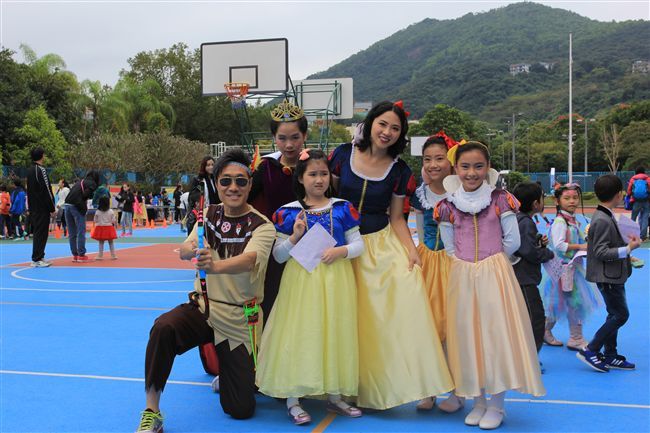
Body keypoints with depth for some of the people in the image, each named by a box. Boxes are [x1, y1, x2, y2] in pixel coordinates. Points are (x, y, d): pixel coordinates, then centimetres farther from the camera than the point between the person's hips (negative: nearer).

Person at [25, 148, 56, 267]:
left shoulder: (30, 171, 13)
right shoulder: (41, 170, -14)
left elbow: (29, 190, 16)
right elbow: (46, 191, -16)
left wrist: (31, 207, 20)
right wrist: (52, 208, -13)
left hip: (33, 208, 9)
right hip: (42, 208, -9)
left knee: (37, 232, 14)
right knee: (41, 233, -5)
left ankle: (39, 256, 20)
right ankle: (37, 259, -5)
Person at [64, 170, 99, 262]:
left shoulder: (80, 182, 25)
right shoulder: (92, 184, 3)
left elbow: (71, 192, 17)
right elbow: (86, 194, -12)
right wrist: (85, 207, 4)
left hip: (67, 204, 7)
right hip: (77, 207, -7)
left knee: (71, 233, 11)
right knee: (81, 232, 1)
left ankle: (74, 255, 15)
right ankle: (81, 255, 1)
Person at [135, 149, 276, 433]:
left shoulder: (262, 226, -12)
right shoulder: (209, 214, 2)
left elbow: (249, 260, -31)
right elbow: (183, 251, -11)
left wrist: (216, 266, -53)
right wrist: (192, 248, -36)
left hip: (239, 320, -2)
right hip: (202, 307, 2)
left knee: (241, 410, -2)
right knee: (163, 327, -33)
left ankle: (230, 375, 35)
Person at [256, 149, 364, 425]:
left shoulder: (342, 209, 5)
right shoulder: (288, 213, 0)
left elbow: (358, 243, 5)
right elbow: (278, 255, 1)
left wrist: (341, 250, -14)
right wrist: (295, 237, -15)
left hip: (336, 279, 2)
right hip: (301, 279, -2)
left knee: (335, 335, 8)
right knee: (299, 335, -2)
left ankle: (335, 396, 23)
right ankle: (293, 399, 8)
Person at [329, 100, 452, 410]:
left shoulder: (400, 171, -1)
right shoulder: (343, 154, -2)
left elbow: (396, 218, 3)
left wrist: (411, 251, -12)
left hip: (382, 245, 0)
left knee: (409, 286, -21)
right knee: (352, 315, -3)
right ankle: (354, 387, 14)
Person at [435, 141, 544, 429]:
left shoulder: (501, 200, -2)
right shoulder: (448, 206, 2)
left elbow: (512, 241, 0)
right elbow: (449, 248, 8)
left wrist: (491, 259, 7)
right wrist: (469, 262, 5)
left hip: (495, 275, -2)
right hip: (462, 277, 2)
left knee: (496, 334, -2)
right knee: (467, 337, 6)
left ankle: (496, 404, 10)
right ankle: (478, 401, 21)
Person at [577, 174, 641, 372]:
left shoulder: (605, 216, 9)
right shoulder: (603, 220, -22)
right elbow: (601, 252, -24)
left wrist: (626, 244, 11)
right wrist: (628, 249, -21)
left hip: (613, 275, 10)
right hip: (607, 276, -10)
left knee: (615, 314, 15)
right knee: (621, 314, -5)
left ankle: (610, 356, 23)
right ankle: (590, 350, -1)